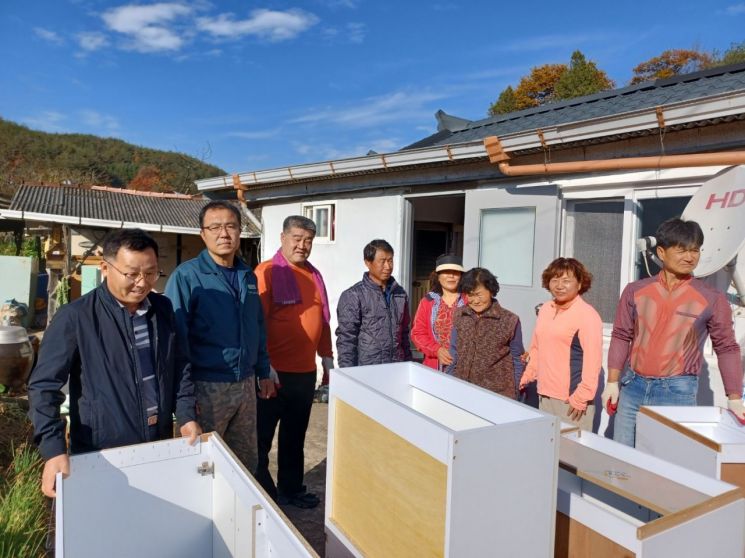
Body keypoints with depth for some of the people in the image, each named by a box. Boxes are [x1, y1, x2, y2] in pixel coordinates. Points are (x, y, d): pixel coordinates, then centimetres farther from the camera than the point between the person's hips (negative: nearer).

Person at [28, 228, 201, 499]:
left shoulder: (163, 309, 1)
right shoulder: (75, 317, -14)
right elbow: (44, 385, -13)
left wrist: (186, 416, -1)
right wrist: (54, 449, -22)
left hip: (159, 450, 5)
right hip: (99, 457, -4)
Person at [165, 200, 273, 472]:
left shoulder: (248, 276, 7)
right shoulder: (186, 276, -12)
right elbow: (176, 337, -13)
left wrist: (263, 372, 15)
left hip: (246, 385, 6)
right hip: (207, 387, -5)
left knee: (247, 461, 18)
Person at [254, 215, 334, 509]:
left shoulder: (314, 275, 11)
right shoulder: (267, 272, -10)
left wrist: (326, 356, 14)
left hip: (306, 371, 7)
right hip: (274, 371, -7)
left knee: (295, 436, 19)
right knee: (261, 437, 9)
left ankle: (291, 488, 35)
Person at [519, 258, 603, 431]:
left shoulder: (587, 315, -12)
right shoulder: (545, 309, 9)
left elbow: (592, 359, -17)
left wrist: (581, 398, -19)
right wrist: (528, 376, 15)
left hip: (571, 399, -7)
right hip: (545, 395, 7)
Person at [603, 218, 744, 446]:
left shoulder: (712, 299, -3)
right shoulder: (635, 291, 1)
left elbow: (726, 348, 3)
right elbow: (621, 337, 6)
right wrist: (612, 382, 3)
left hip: (677, 392, -2)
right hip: (633, 385, 2)